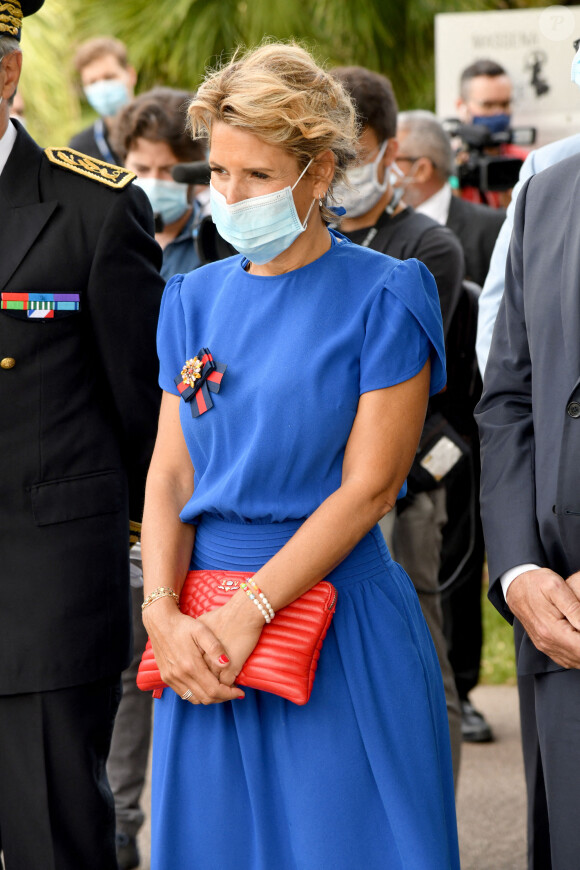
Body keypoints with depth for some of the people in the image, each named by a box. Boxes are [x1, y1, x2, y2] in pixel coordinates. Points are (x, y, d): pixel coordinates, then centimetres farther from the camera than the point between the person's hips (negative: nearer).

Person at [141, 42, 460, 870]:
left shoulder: (384, 296, -5)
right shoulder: (196, 298, 10)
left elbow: (368, 487, -11)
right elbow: (170, 472, 5)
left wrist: (248, 611, -16)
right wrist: (163, 614, -11)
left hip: (332, 609, -4)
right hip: (206, 640, 4)